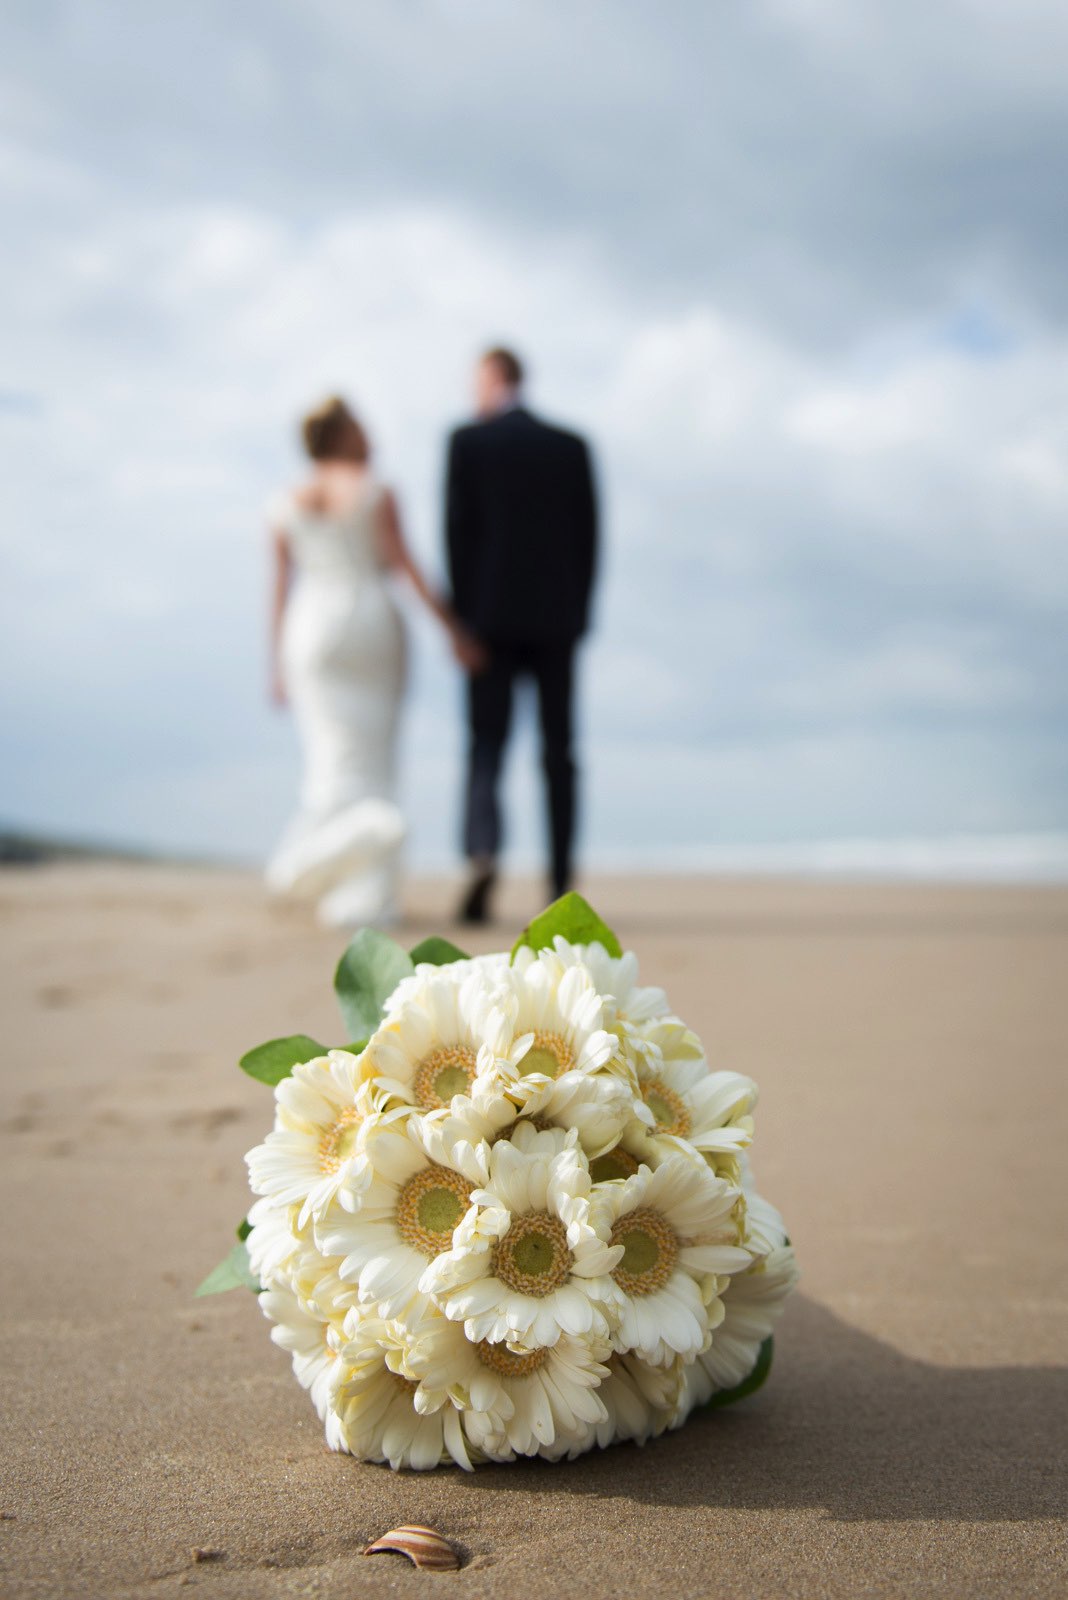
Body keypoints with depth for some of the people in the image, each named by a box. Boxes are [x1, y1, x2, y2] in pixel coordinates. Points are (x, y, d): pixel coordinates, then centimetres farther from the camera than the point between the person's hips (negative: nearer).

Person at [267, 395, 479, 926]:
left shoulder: (287, 504, 7)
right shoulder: (375, 492, -1)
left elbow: (281, 585, 5)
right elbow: (404, 563, -8)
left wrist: (278, 664, 9)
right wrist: (451, 625, -7)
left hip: (312, 629, 1)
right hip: (372, 623, -1)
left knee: (336, 751, -2)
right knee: (374, 755, 5)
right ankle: (367, 896, 1)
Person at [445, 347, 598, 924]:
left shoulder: (467, 442, 0)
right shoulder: (572, 446, 8)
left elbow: (457, 531, -5)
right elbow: (588, 536, 5)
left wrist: (461, 617, -1)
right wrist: (578, 615, 10)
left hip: (492, 618, -2)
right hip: (557, 619, 2)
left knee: (486, 746, -1)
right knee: (558, 754, 7)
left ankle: (483, 855, -25)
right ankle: (561, 885, 6)